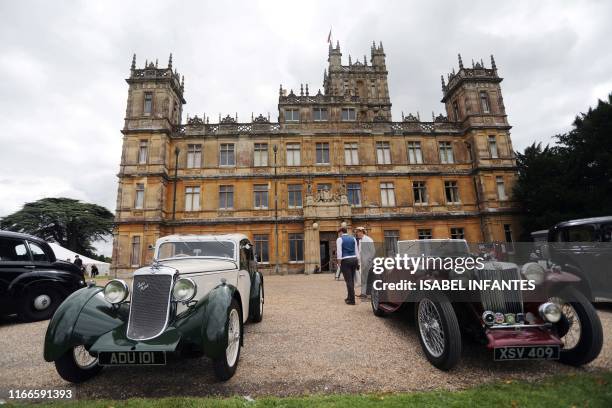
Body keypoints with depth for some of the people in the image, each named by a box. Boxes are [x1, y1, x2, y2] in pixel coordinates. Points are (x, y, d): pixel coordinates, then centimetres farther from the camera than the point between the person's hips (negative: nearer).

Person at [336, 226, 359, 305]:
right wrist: (358, 262, 15)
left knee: (348, 280, -2)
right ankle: (349, 297, 27)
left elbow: (339, 252, -8)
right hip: (354, 259, 6)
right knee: (352, 280, 15)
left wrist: (339, 263, -5)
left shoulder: (339, 239, -1)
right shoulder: (353, 238, 14)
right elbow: (356, 251, 12)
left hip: (345, 261, -6)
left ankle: (352, 300, -1)